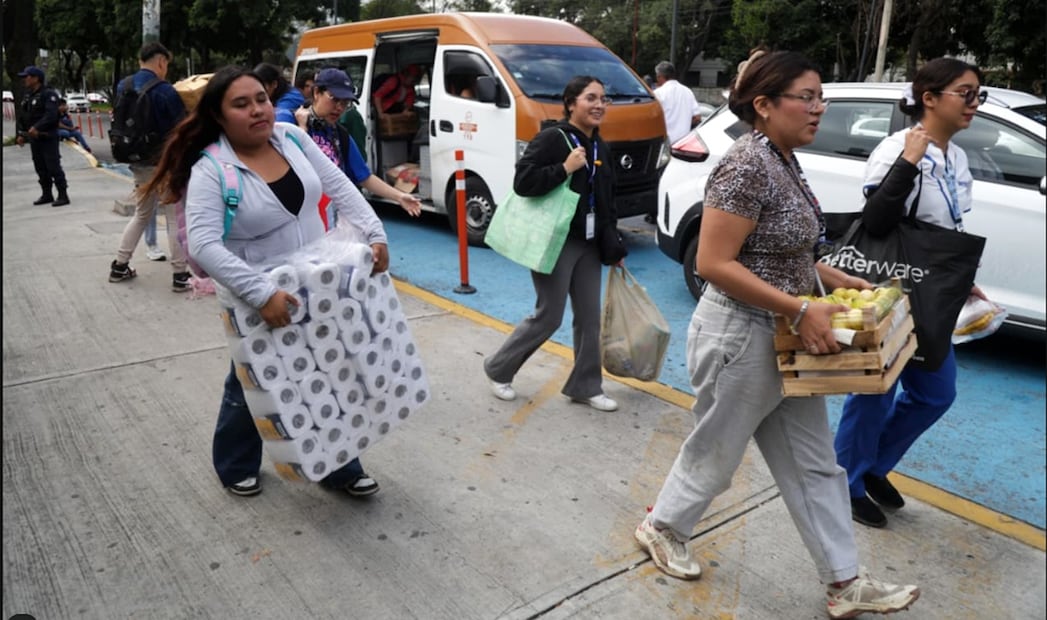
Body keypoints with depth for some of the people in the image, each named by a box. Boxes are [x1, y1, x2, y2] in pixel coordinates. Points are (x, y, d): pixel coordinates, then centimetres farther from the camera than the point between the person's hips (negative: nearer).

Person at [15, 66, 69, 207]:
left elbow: (51, 115, -23)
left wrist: (37, 127, -31)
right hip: (34, 138, 8)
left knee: (53, 166, -9)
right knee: (40, 168, 11)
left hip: (48, 137, -8)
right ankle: (47, 194, 19)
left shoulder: (49, 94, -10)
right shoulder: (27, 96, 15)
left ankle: (63, 195, -7)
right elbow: (23, 116, 20)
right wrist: (21, 134, 14)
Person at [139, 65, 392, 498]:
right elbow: (203, 246, -28)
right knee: (252, 383, 15)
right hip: (262, 298, -4)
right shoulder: (210, 171, -19)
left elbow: (340, 189, 0)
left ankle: (339, 467, 33)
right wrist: (262, 295, -35)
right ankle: (235, 467, 41)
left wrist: (374, 234, -12)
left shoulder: (292, 137, -3)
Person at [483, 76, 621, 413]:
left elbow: (607, 201, 17)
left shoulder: (601, 148, 11)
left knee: (589, 316, 9)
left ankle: (585, 386, 23)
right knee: (549, 316, -1)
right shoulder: (551, 138, -12)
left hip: (588, 245, 8)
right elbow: (522, 182, -20)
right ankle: (498, 368, 21)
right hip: (555, 243, -7)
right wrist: (565, 168, -24)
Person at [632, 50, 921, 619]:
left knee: (813, 464, 15)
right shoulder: (748, 166, -21)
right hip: (740, 337, -9)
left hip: (786, 339, 9)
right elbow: (713, 263, -26)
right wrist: (802, 310, -26)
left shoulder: (785, 161, 8)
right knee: (714, 453, 12)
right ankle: (661, 527, 39)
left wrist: (839, 280, 9)